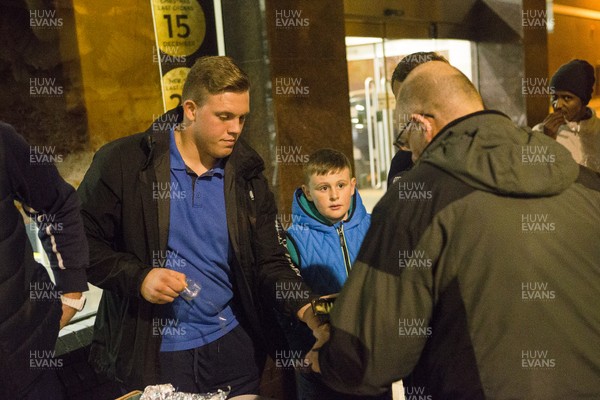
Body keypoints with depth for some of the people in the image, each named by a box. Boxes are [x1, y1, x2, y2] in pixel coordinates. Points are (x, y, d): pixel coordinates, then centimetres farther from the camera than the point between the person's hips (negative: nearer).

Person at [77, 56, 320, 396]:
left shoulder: (247, 176, -1)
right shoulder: (122, 163, -11)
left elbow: (270, 262, -1)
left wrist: (305, 308, -18)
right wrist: (138, 277, -20)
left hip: (232, 343, 3)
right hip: (150, 352, -3)